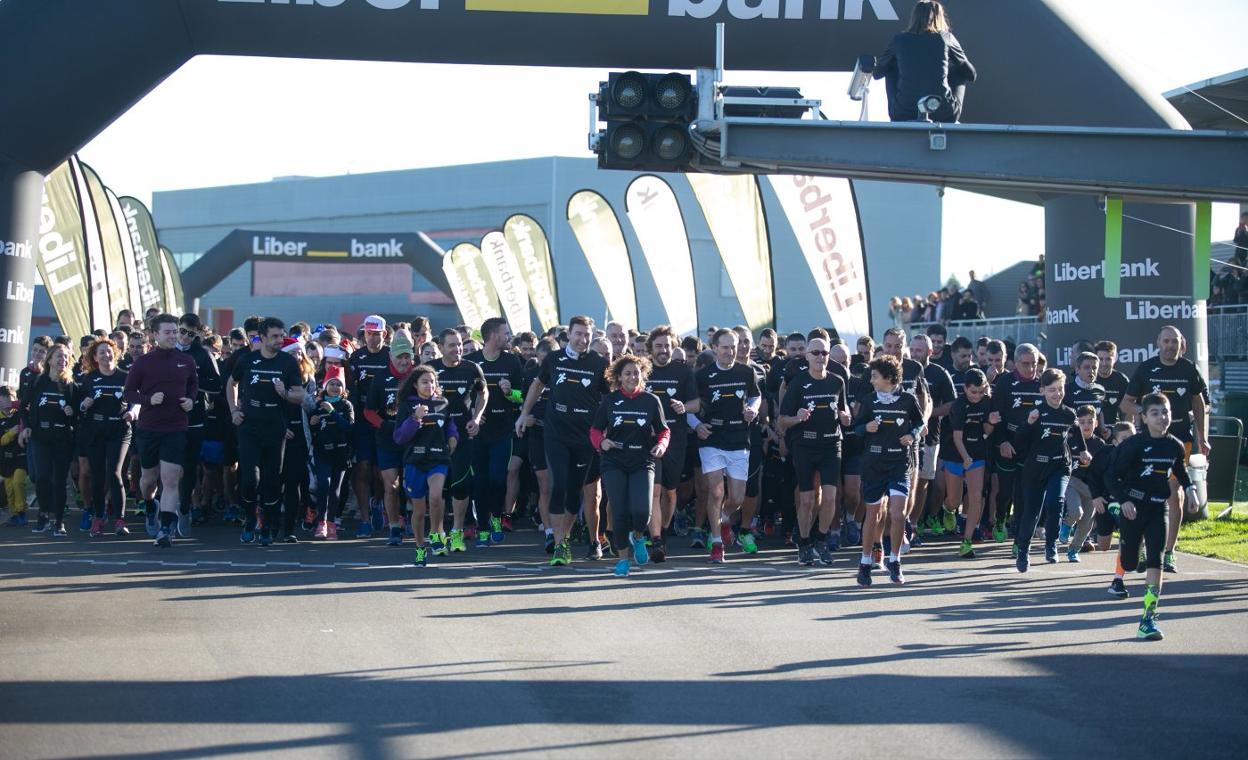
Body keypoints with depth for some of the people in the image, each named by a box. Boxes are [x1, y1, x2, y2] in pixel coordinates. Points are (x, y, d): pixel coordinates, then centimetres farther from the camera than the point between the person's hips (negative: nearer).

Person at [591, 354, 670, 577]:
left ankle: (638, 536, 17)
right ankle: (623, 557, 13)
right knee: (620, 512, -6)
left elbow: (663, 430, 10)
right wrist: (601, 442, -11)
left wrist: (661, 445, -10)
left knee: (641, 510, -18)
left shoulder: (651, 401, 4)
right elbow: (595, 429, 10)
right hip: (614, 463, 0)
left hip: (642, 463, 0)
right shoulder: (609, 401, 4)